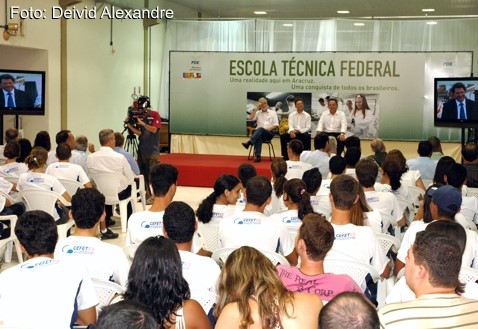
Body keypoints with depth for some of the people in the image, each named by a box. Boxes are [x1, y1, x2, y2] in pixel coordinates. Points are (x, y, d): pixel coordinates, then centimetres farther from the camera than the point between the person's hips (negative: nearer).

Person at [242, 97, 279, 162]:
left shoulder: (273, 113, 13)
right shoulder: (258, 113, 18)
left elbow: (276, 125, 5)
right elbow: (251, 118, -3)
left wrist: (268, 129, -13)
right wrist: (256, 108, 0)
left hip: (269, 133, -1)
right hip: (259, 133, 1)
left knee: (260, 129, -36)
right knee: (259, 136, -37)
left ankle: (249, 143, -51)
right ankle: (257, 156, -48)